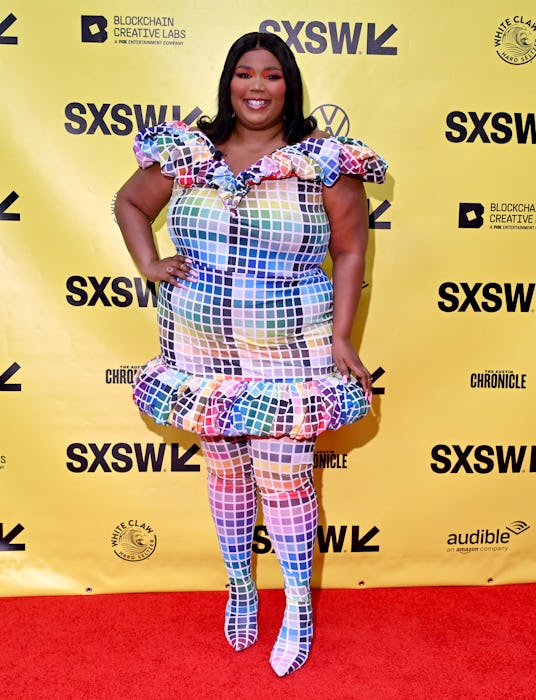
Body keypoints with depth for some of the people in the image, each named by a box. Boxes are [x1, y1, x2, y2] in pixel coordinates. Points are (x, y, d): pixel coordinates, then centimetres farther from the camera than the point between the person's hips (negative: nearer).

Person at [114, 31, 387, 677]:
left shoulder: (324, 162, -5)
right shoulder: (186, 153, 2)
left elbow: (350, 250, -1)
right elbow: (129, 202, 17)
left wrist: (340, 337, -7)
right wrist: (149, 265, 1)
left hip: (288, 356, -3)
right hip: (203, 352, 3)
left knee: (283, 478, 2)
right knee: (224, 470, 15)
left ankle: (299, 604, 27)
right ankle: (240, 588, 38)